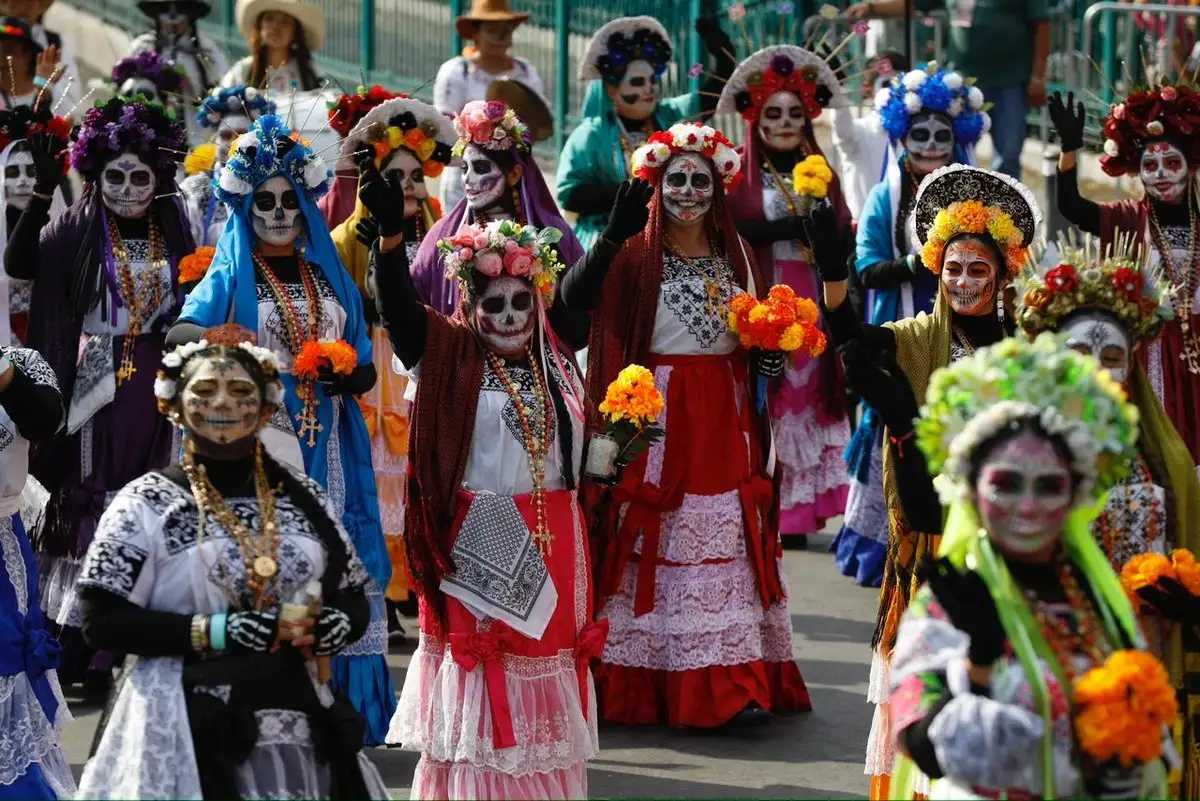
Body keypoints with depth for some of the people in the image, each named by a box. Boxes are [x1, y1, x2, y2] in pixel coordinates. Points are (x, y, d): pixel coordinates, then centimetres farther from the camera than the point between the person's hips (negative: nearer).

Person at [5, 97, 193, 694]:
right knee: (89, 506, -2)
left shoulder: (174, 230, 7)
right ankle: (79, 654, 3)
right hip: (96, 392, -2)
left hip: (157, 394, 2)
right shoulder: (77, 231, -1)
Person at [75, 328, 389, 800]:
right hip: (188, 729, -3)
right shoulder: (146, 503, -2)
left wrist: (329, 628, -7)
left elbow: (355, 601, 15)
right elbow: (102, 621, -7)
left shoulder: (303, 498, 10)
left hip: (299, 721, 4)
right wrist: (209, 633, -15)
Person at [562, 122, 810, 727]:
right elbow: (576, 296, -21)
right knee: (655, 544, -5)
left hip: (724, 423, 5)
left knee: (727, 543, 3)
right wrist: (613, 233, -32)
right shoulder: (636, 255, -3)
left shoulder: (735, 255, 13)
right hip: (658, 421, -4)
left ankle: (730, 682, 5)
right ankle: (647, 684, 0)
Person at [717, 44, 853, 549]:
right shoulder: (739, 173, 1)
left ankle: (797, 512, 5)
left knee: (810, 402, 2)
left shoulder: (822, 174, 16)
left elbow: (845, 240, 8)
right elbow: (732, 233, -14)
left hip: (814, 307, 4)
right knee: (763, 403, -8)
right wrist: (801, 226, -18)